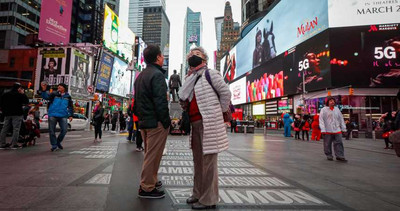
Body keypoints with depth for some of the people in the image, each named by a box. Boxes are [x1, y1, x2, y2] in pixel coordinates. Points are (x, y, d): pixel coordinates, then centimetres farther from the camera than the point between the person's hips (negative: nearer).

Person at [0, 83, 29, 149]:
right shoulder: (20, 95, -9)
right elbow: (26, 102, -2)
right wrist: (23, 93, 2)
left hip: (7, 114, 6)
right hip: (17, 114, -6)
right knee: (16, 129, -4)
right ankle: (14, 144, -7)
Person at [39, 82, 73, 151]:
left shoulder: (68, 96, 11)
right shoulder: (54, 94, 4)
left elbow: (70, 107, 17)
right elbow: (46, 96, -13)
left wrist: (70, 115, 12)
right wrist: (44, 90, -31)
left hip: (63, 116, 1)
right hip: (53, 115, -1)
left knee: (64, 130, -4)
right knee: (52, 131, 2)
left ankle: (58, 142, 20)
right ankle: (54, 145, 15)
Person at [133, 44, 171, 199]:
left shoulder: (140, 76, 17)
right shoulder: (157, 74, -13)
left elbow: (137, 100, 19)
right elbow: (161, 101, -21)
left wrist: (140, 117, 20)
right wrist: (166, 121, -15)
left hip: (144, 121, 10)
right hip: (156, 122, -10)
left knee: (149, 154, 20)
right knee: (153, 155, -1)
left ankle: (149, 181, 32)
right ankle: (147, 188, 8)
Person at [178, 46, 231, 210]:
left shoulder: (210, 74, -3)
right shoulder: (191, 79, 21)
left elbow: (225, 92, -7)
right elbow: (183, 97, 10)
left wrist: (218, 113, -3)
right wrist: (191, 76, 5)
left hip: (208, 124, -8)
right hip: (195, 124, 9)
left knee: (208, 160, -3)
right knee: (198, 160, 16)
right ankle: (198, 193, 31)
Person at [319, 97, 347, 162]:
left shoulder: (337, 109, 12)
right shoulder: (324, 110, -2)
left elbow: (341, 119, 16)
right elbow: (321, 120, -6)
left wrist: (343, 128, 12)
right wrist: (323, 129, -13)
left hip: (337, 130, 4)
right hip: (327, 131, -4)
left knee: (339, 143, -1)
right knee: (327, 144, 4)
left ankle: (340, 156, 3)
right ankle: (329, 156, 16)